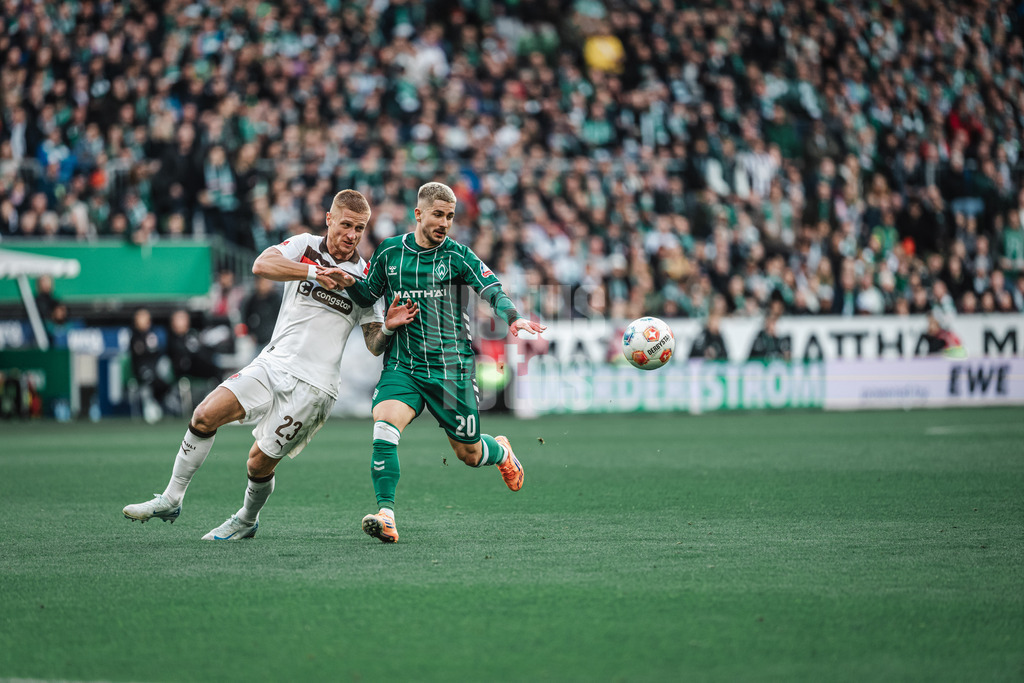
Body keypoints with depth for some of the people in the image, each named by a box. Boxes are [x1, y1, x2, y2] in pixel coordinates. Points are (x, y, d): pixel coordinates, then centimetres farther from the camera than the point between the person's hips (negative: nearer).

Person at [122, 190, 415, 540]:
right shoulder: (305, 246, 4)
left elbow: (374, 346, 3)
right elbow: (261, 265, -16)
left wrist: (389, 327, -19)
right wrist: (313, 271, -27)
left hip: (313, 386, -2)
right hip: (272, 364, 2)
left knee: (260, 462, -4)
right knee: (205, 414, -15)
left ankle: (247, 521, 25)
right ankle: (171, 500, -4)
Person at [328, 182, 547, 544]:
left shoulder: (457, 255, -3)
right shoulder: (389, 252, 5)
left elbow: (493, 290, -13)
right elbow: (368, 296, 17)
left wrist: (513, 317, -33)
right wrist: (349, 282, -5)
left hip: (452, 365, -1)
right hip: (402, 364, 1)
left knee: (468, 453, 8)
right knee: (383, 424, -27)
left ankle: (501, 451, 46)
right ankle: (386, 515, -29)